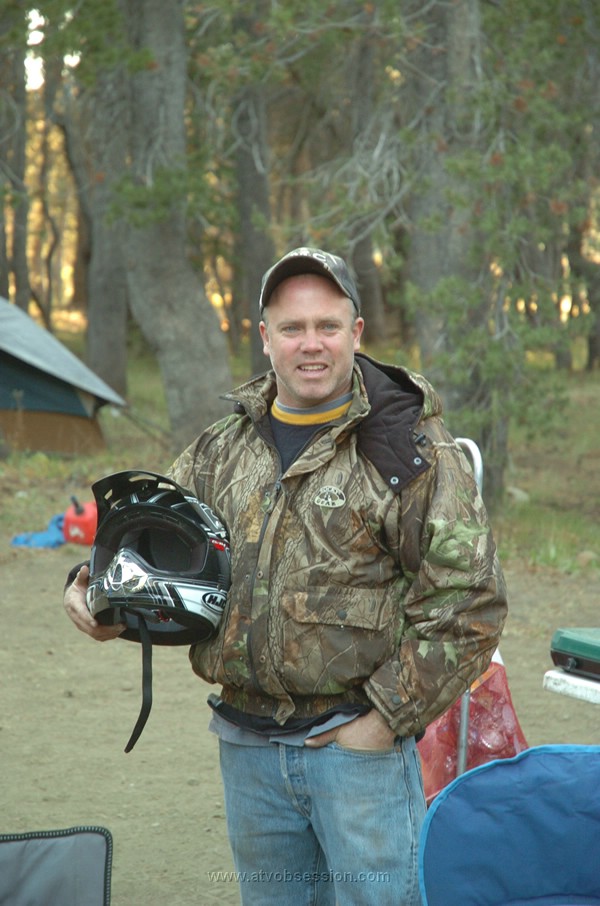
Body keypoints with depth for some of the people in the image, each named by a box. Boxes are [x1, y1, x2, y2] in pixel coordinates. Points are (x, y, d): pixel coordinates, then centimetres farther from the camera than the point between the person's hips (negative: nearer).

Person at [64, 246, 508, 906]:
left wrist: (388, 716, -13)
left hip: (358, 746, -5)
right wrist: (97, 588, -5)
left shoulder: (412, 452, -7)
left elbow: (467, 604, -11)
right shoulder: (221, 450, 10)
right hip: (248, 750, 5)